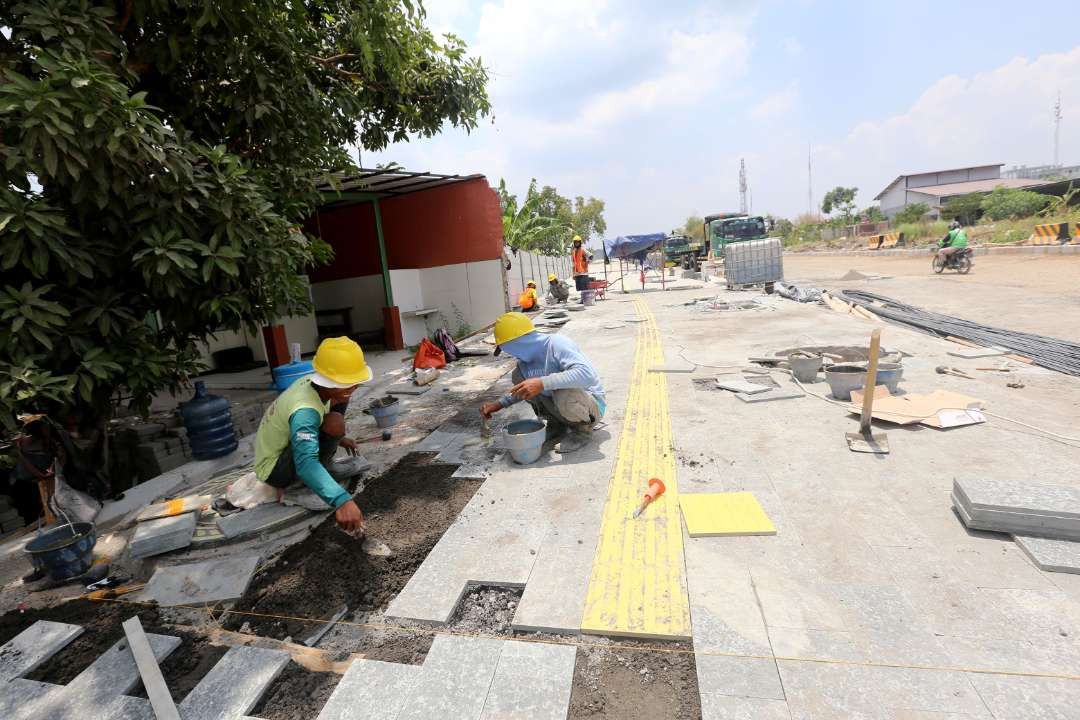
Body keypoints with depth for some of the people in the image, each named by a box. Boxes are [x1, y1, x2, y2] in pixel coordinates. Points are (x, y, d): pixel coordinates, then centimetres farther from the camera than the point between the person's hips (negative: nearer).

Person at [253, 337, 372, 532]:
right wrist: (342, 500, -60)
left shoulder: (310, 381, -12)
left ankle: (325, 465, 8)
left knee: (339, 399, 0)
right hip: (274, 470, -8)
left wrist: (338, 439, 15)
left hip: (283, 447, 9)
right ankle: (301, 482, -8)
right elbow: (306, 464, -49)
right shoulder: (304, 411, -37)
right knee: (334, 423, -34)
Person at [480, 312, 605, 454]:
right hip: (558, 402, 7)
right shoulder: (527, 358, -1)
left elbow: (587, 374, -41)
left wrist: (542, 383, -44)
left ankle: (583, 429, -6)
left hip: (591, 404, -7)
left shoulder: (557, 344, -25)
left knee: (565, 393, -40)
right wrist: (500, 403, 4)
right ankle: (556, 423, 7)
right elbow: (525, 389, 18)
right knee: (519, 376, -6)